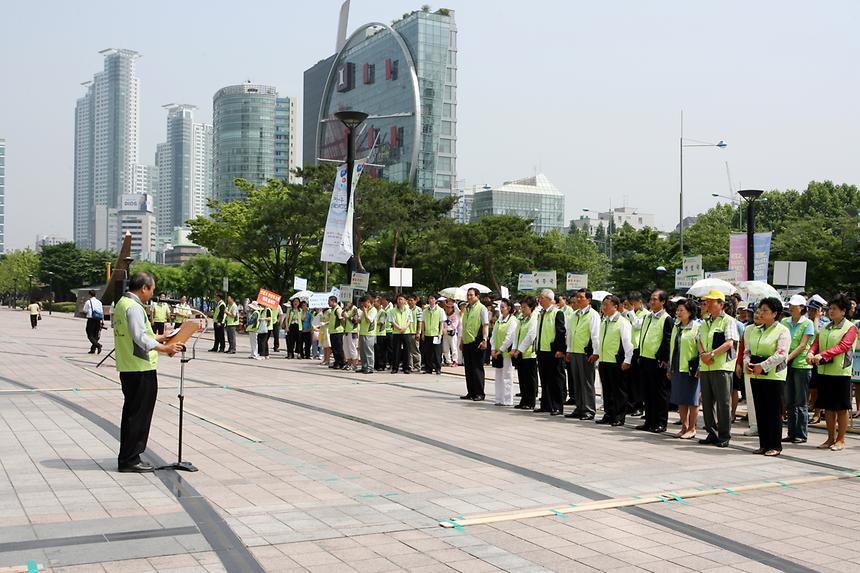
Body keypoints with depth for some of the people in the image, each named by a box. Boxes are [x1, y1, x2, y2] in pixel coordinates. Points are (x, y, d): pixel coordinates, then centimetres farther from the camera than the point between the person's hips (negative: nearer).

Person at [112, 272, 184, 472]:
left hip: (127, 368, 11)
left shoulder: (121, 304, 15)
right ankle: (130, 459, 3)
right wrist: (165, 348, -18)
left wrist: (158, 338, 24)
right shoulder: (134, 307, -17)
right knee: (139, 414, -2)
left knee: (131, 413, 17)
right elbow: (141, 339, -23)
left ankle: (127, 458, 24)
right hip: (141, 369, -11)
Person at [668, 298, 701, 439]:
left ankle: (692, 429, 8)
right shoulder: (676, 328, 14)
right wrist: (670, 368, 18)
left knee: (692, 400, 1)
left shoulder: (697, 327, -8)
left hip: (691, 369, -7)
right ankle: (684, 427, 18)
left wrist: (699, 369, -15)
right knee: (680, 400, 10)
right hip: (677, 368, 7)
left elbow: (701, 348, -10)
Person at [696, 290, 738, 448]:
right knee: (707, 402, 10)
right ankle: (712, 433, 20)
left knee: (723, 402, -3)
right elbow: (699, 341, 13)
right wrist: (702, 354, -6)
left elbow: (729, 342, -13)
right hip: (705, 367, 7)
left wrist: (712, 354, -17)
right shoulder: (704, 322, 18)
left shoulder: (728, 321, -3)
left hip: (721, 367, -7)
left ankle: (724, 436, 3)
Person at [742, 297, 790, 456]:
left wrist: (762, 366, -19)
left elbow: (781, 354, -16)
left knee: (774, 412, -2)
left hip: (774, 376, -6)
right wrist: (747, 363, -5)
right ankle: (764, 444, 17)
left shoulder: (783, 331, -6)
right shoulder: (754, 330, 14)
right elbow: (747, 350, 15)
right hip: (756, 376, 6)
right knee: (760, 411, 9)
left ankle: (775, 446, 6)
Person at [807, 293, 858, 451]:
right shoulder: (825, 328, 15)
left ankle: (841, 439, 10)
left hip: (841, 372, -6)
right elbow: (816, 342, 7)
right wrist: (811, 353, -17)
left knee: (841, 408, 2)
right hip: (824, 372, 6)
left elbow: (843, 346, -18)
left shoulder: (850, 328, -5)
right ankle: (831, 438, 17)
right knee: (828, 407, 9)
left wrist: (822, 355, -29)